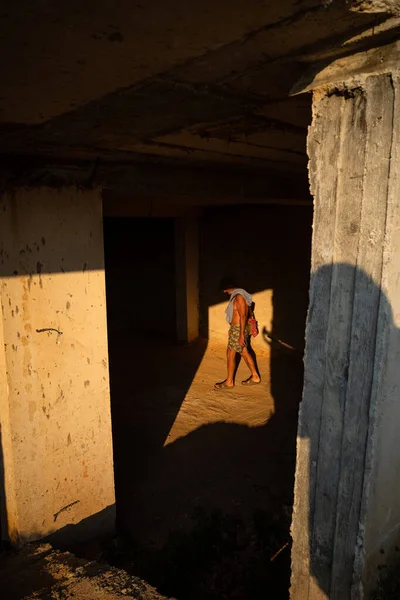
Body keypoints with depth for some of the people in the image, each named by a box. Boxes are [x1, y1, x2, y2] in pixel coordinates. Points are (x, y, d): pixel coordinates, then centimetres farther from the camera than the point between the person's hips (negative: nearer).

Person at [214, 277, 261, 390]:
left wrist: (241, 335, -26)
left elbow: (243, 317, -26)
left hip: (239, 329, -10)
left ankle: (229, 381, 10)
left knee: (230, 353, -1)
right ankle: (255, 376, 25)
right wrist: (232, 329, 25)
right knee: (244, 352, 16)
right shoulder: (236, 295, 10)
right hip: (236, 328, 10)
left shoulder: (239, 296, -23)